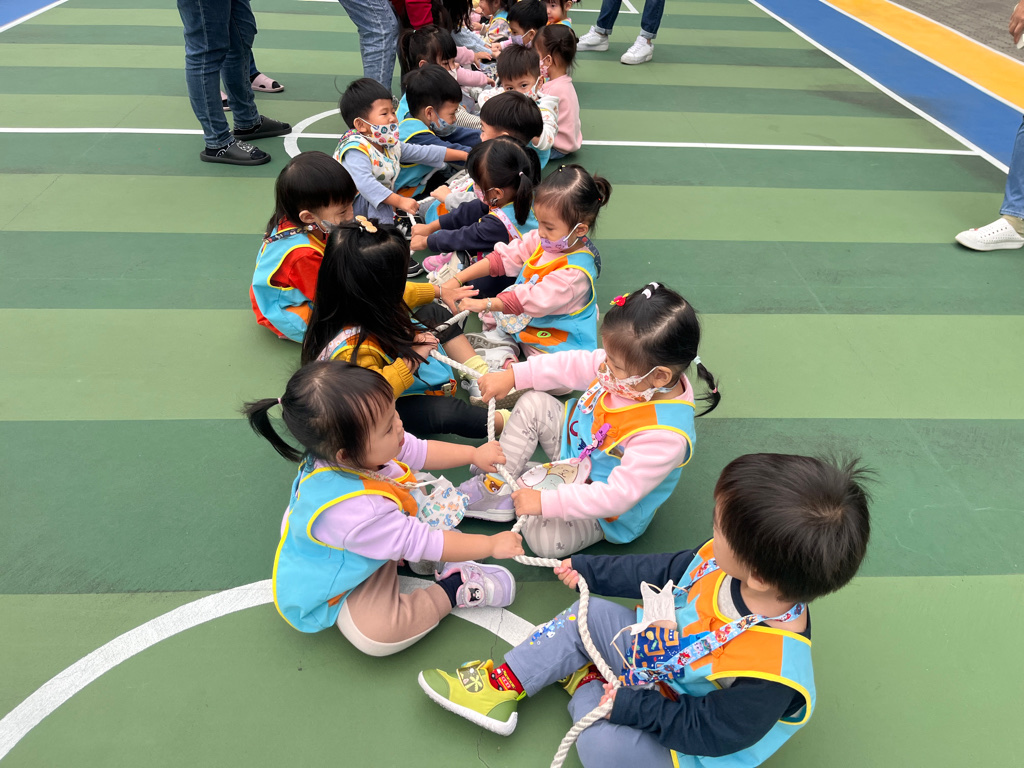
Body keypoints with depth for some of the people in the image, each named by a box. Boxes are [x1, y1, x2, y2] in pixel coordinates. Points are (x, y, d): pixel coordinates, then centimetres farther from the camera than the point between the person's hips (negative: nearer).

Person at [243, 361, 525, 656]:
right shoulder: (352, 510, -45)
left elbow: (418, 451, 0)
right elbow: (420, 542, -34)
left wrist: (474, 454, -2)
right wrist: (492, 545, -24)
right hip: (330, 594, -8)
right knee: (376, 633, -32)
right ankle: (454, 590, -11)